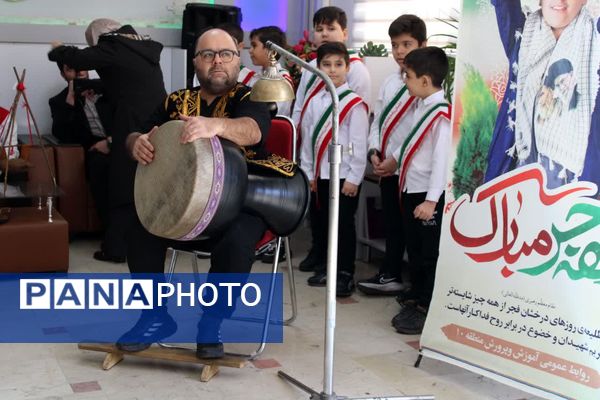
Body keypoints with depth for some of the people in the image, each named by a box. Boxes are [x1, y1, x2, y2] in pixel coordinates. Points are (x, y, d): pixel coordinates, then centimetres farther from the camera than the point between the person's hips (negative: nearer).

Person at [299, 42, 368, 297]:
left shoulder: (354, 104, -10)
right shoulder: (315, 102, 7)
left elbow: (360, 144, -11)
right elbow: (308, 139, 11)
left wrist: (354, 178, -13)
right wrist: (307, 172, 10)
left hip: (344, 177, -6)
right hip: (321, 175, 6)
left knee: (343, 225, 1)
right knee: (322, 221, 14)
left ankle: (345, 274, 13)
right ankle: (327, 267, 30)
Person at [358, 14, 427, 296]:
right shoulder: (389, 83, 13)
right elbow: (377, 120, 16)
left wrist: (396, 159, -16)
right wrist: (374, 152, 1)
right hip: (387, 167, 7)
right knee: (392, 225, 15)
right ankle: (390, 275, 26)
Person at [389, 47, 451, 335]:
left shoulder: (442, 114, -18)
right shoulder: (420, 106, 9)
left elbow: (442, 159, -22)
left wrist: (431, 200, -24)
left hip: (428, 197, -9)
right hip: (410, 189, 9)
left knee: (430, 255, 2)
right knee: (414, 251, 17)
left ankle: (427, 310, 11)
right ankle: (414, 300, 30)